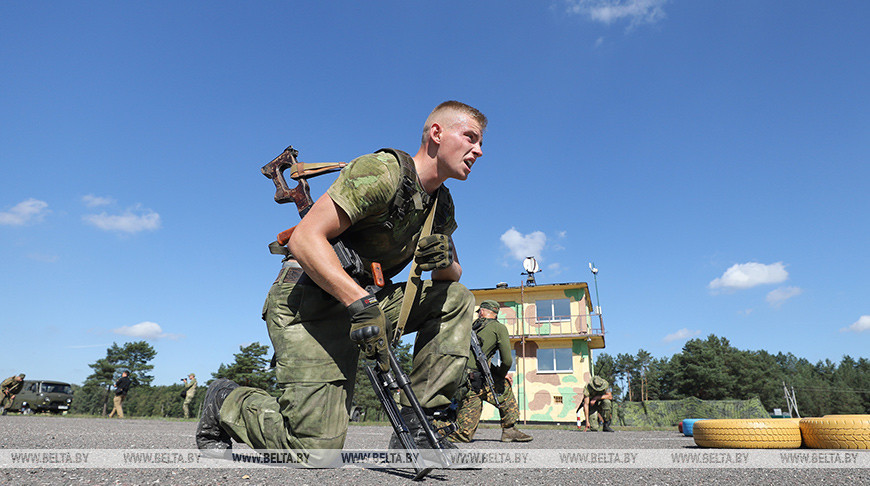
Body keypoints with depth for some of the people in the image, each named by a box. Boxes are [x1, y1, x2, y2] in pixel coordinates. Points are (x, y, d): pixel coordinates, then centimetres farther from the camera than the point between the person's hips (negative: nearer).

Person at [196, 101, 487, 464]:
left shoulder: (442, 203, 11)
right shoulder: (382, 171, -16)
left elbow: (451, 273, 16)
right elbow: (305, 238, -24)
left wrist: (444, 261, -10)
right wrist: (360, 303, -35)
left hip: (364, 303, 8)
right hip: (308, 301, -8)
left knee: (456, 299, -5)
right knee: (317, 451, -15)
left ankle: (417, 426, -6)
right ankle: (226, 404, 13)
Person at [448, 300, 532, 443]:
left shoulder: (472, 327, 19)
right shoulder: (499, 328, 3)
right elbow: (507, 361, -3)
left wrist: (499, 374, 27)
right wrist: (500, 375, 16)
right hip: (471, 382, -7)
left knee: (505, 387, 24)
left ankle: (510, 431, 23)